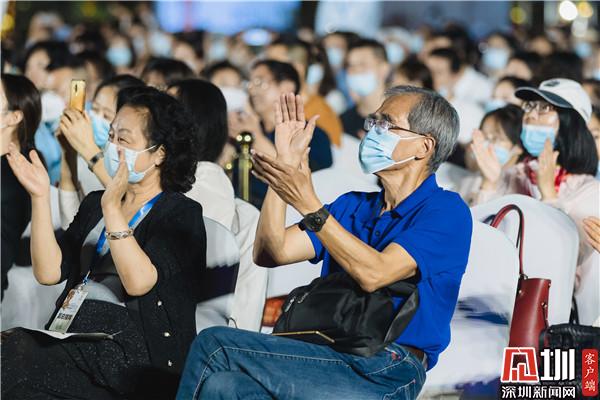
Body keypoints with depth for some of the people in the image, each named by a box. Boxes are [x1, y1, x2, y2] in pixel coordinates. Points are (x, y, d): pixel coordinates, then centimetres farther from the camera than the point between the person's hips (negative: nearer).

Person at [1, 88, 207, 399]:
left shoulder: (181, 213, 2)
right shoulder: (94, 204, 22)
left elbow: (138, 282, -13)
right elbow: (49, 272, 10)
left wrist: (112, 208, -18)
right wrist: (40, 197, 3)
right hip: (74, 332, 6)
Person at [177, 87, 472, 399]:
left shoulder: (446, 211, 0)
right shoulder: (351, 206, 24)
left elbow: (373, 274, -17)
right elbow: (271, 253, 12)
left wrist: (307, 204, -19)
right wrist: (286, 164, 7)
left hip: (385, 374, -6)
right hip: (329, 357, 6)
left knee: (215, 346, -20)